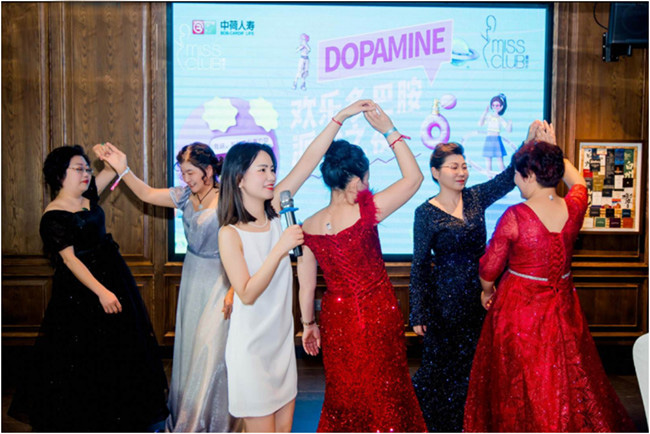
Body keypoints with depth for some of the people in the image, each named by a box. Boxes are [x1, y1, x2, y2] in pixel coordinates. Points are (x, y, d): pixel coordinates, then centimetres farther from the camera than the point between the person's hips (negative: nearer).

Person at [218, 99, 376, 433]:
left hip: (282, 341, 6)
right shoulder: (230, 234, -15)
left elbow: (308, 161, -4)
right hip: (251, 347, -6)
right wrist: (280, 248, -30)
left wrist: (341, 117, -8)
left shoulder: (274, 210, -1)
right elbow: (247, 294, -22)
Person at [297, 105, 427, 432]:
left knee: (343, 393, 21)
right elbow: (413, 177, -14)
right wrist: (390, 130, -11)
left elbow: (306, 287, 0)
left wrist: (308, 324, 14)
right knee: (382, 394, 16)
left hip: (336, 320, 4)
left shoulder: (309, 228, -7)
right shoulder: (364, 212, -21)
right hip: (377, 317, -4)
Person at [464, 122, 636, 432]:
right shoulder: (574, 208, -7)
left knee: (518, 386, 12)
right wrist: (552, 148, 26)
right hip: (561, 306, 5)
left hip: (518, 305, -4)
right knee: (566, 380, 20)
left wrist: (487, 291, 8)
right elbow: (577, 180, 19)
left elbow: (489, 268, -12)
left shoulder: (515, 216, -21)